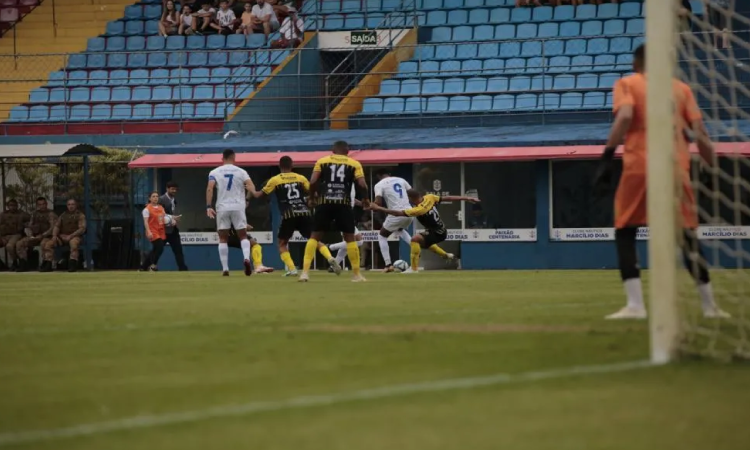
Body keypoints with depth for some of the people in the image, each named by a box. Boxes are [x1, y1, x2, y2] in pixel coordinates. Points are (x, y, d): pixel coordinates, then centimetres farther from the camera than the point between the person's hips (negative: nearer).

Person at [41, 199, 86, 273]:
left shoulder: (80, 215, 6)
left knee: (74, 242, -40)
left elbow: (82, 228, -6)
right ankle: (48, 264, -19)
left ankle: (73, 264, -43)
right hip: (62, 236, 5)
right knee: (48, 243, -17)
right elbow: (56, 226, 15)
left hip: (74, 236, -5)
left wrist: (70, 236, -17)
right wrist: (54, 235, -7)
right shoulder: (63, 215, 22)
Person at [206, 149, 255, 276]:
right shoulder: (241, 172, 6)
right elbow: (251, 187, -10)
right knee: (243, 236, 9)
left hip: (222, 208, 0)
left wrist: (209, 207, -10)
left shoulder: (215, 172, 4)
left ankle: (225, 269, 2)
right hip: (238, 207, 0)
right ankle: (246, 258, -20)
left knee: (223, 239, 10)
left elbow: (209, 188, -9)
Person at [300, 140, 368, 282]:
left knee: (315, 236, 7)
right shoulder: (354, 164, 9)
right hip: (343, 203, -1)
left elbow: (313, 182, -1)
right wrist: (365, 198, 17)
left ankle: (305, 272, -4)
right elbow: (362, 185, -3)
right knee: (349, 237, 9)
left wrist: (312, 197, 17)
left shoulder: (322, 161, 10)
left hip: (325, 203, 1)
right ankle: (356, 274, 9)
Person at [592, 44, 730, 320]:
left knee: (625, 231, 6)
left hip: (639, 166, -3)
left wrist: (607, 157, -16)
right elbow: (700, 133, 8)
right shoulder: (681, 88, 17)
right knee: (688, 236, 13)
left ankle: (635, 305, -9)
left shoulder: (627, 84, 9)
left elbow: (625, 116, -11)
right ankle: (709, 305, 14)